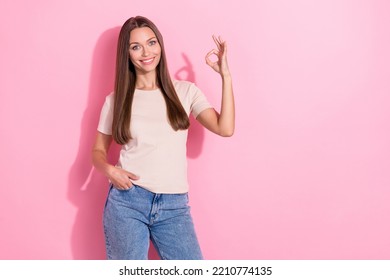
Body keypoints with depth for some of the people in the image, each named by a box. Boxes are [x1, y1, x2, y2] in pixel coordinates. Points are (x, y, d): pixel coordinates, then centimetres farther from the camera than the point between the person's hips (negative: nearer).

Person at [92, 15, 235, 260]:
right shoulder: (116, 100, 6)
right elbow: (98, 151, 12)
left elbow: (225, 128, -6)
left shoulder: (185, 91, 6)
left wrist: (225, 75, -6)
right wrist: (109, 170, -10)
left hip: (174, 206, 1)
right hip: (126, 202, 0)